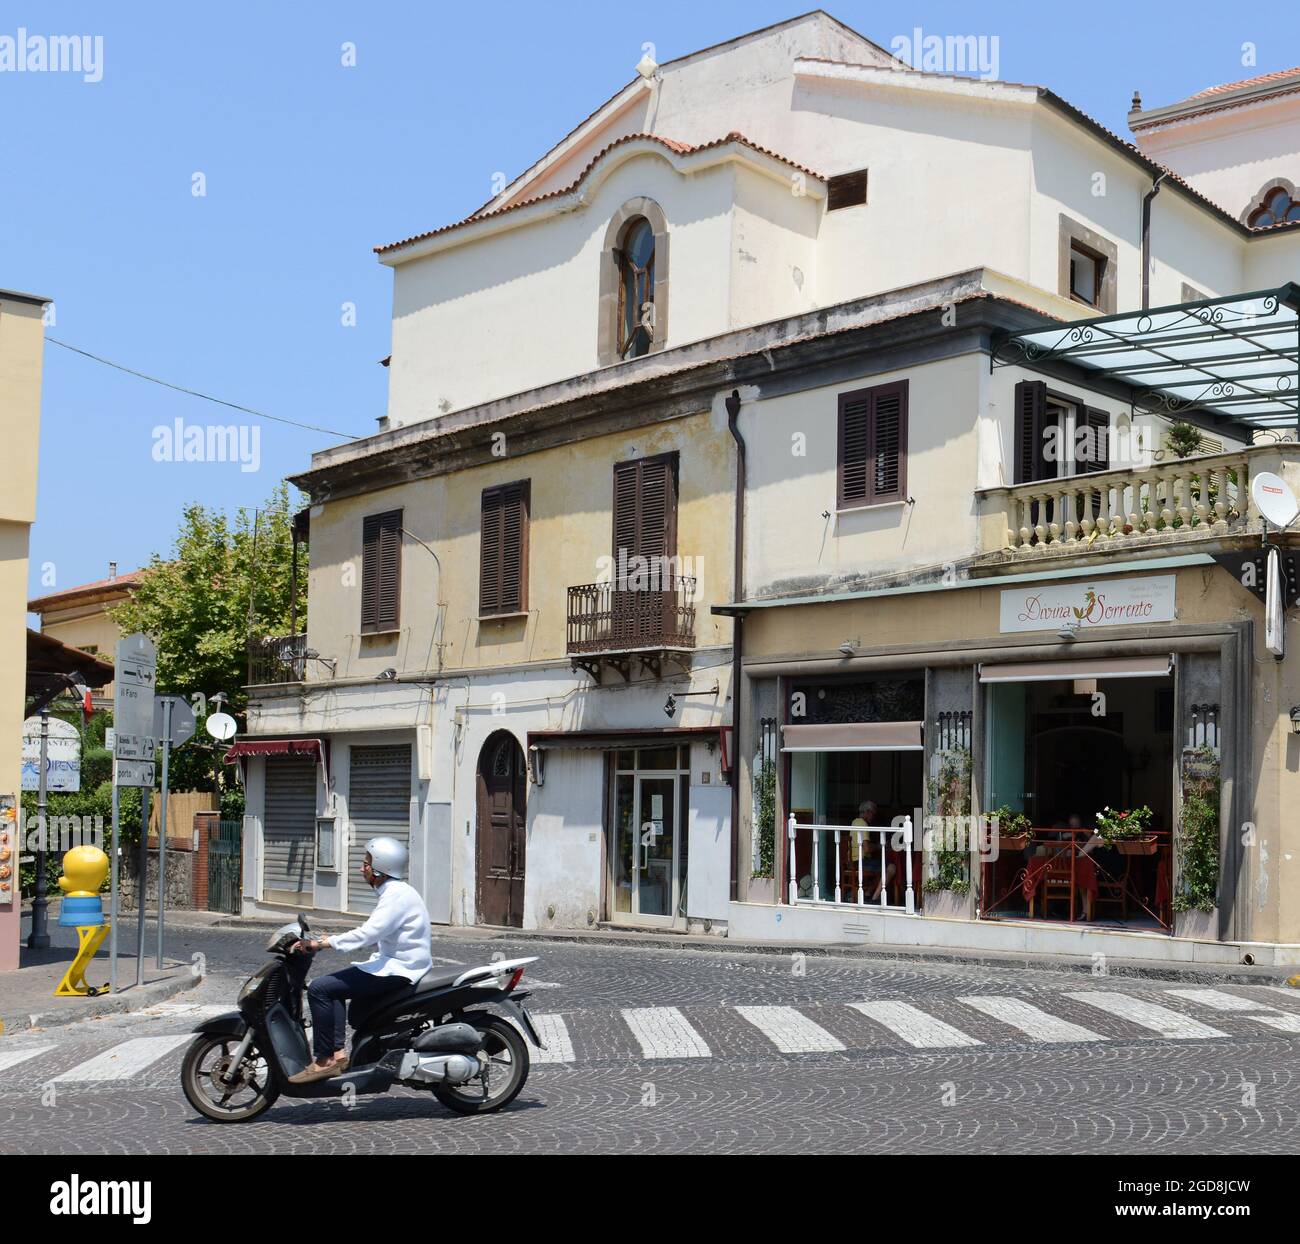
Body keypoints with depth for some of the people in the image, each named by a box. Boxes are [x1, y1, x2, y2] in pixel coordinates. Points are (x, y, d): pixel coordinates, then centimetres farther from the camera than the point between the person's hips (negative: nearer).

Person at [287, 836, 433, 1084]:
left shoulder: (397, 895, -17)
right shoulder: (394, 891, 15)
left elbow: (367, 934, -26)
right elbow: (374, 934, 22)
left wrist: (322, 943, -23)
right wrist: (329, 939, 17)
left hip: (398, 971, -11)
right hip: (396, 964, 11)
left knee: (319, 988, -14)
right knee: (333, 984, 16)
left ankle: (325, 1060, -11)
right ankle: (338, 1051, 7)